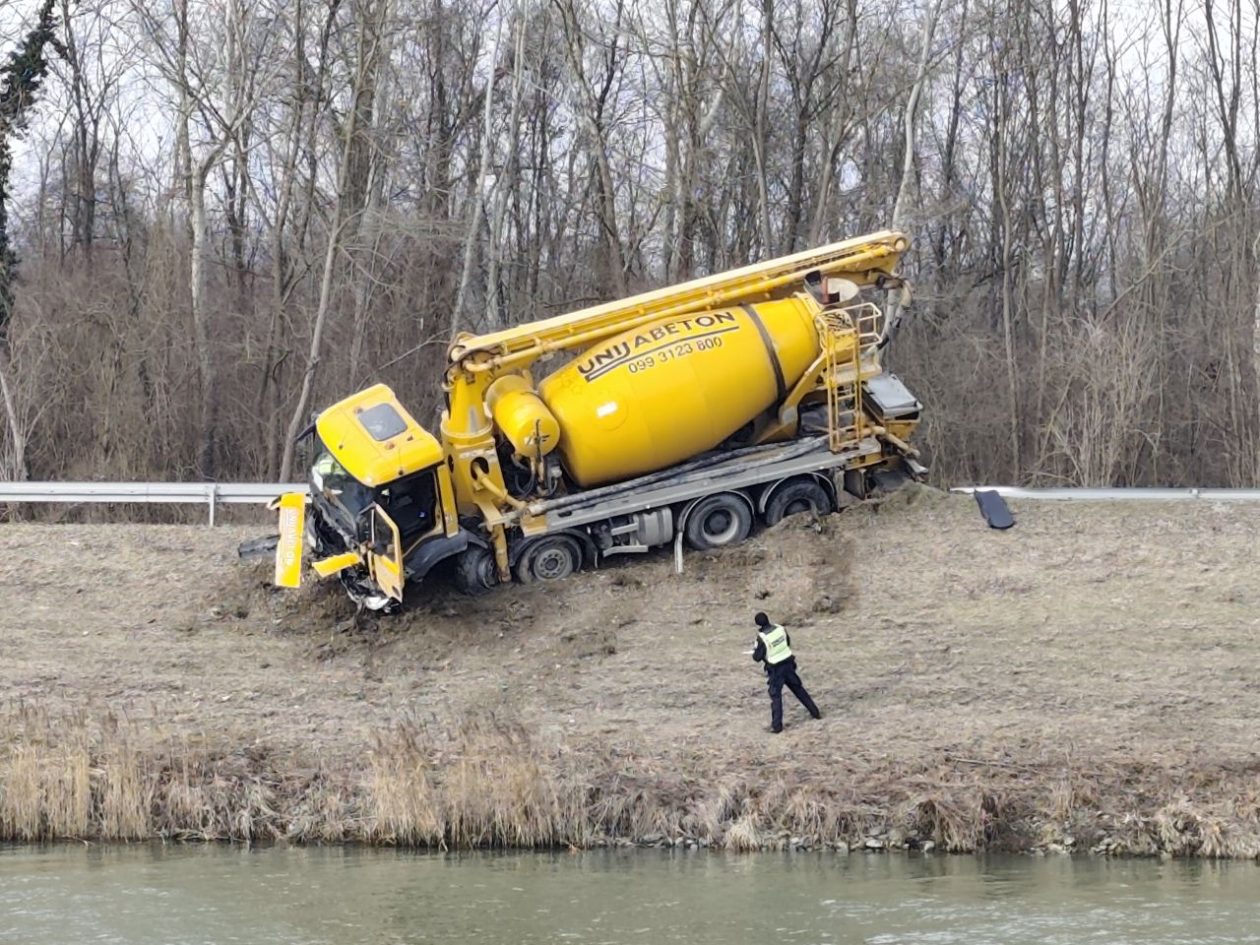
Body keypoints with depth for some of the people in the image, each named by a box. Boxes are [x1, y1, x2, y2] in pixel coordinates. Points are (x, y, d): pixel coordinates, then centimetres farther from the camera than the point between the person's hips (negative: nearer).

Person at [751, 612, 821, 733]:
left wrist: (755, 651, 8)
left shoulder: (762, 638, -20)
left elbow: (757, 657, -14)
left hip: (775, 669, -5)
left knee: (776, 696, 1)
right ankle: (815, 712, 30)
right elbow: (788, 643, 12)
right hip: (788, 663, 5)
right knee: (798, 689, 20)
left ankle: (776, 726, -1)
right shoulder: (780, 629, -4)